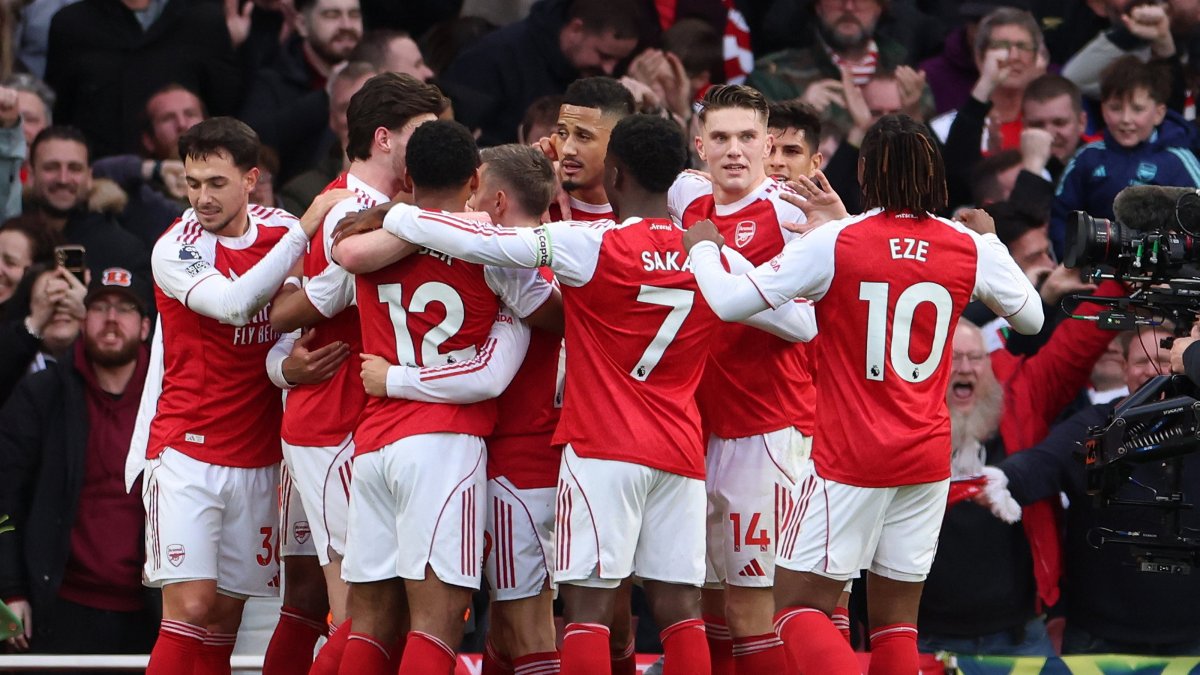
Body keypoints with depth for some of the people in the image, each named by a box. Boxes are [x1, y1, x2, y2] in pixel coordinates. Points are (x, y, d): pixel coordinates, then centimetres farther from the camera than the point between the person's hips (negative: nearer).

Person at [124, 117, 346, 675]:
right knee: (191, 605, -15)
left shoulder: (280, 230, 5)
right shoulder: (175, 248, -9)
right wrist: (305, 230, -26)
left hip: (257, 456, 4)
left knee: (227, 610, 3)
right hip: (185, 452, -4)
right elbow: (234, 303, -26)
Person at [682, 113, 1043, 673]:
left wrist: (702, 247, 8)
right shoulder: (970, 249, 0)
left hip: (849, 457, -4)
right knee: (896, 617, 10)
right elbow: (1030, 317, 18)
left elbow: (729, 302, -12)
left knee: (799, 606, 0)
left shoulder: (834, 243, -11)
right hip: (928, 457, 4)